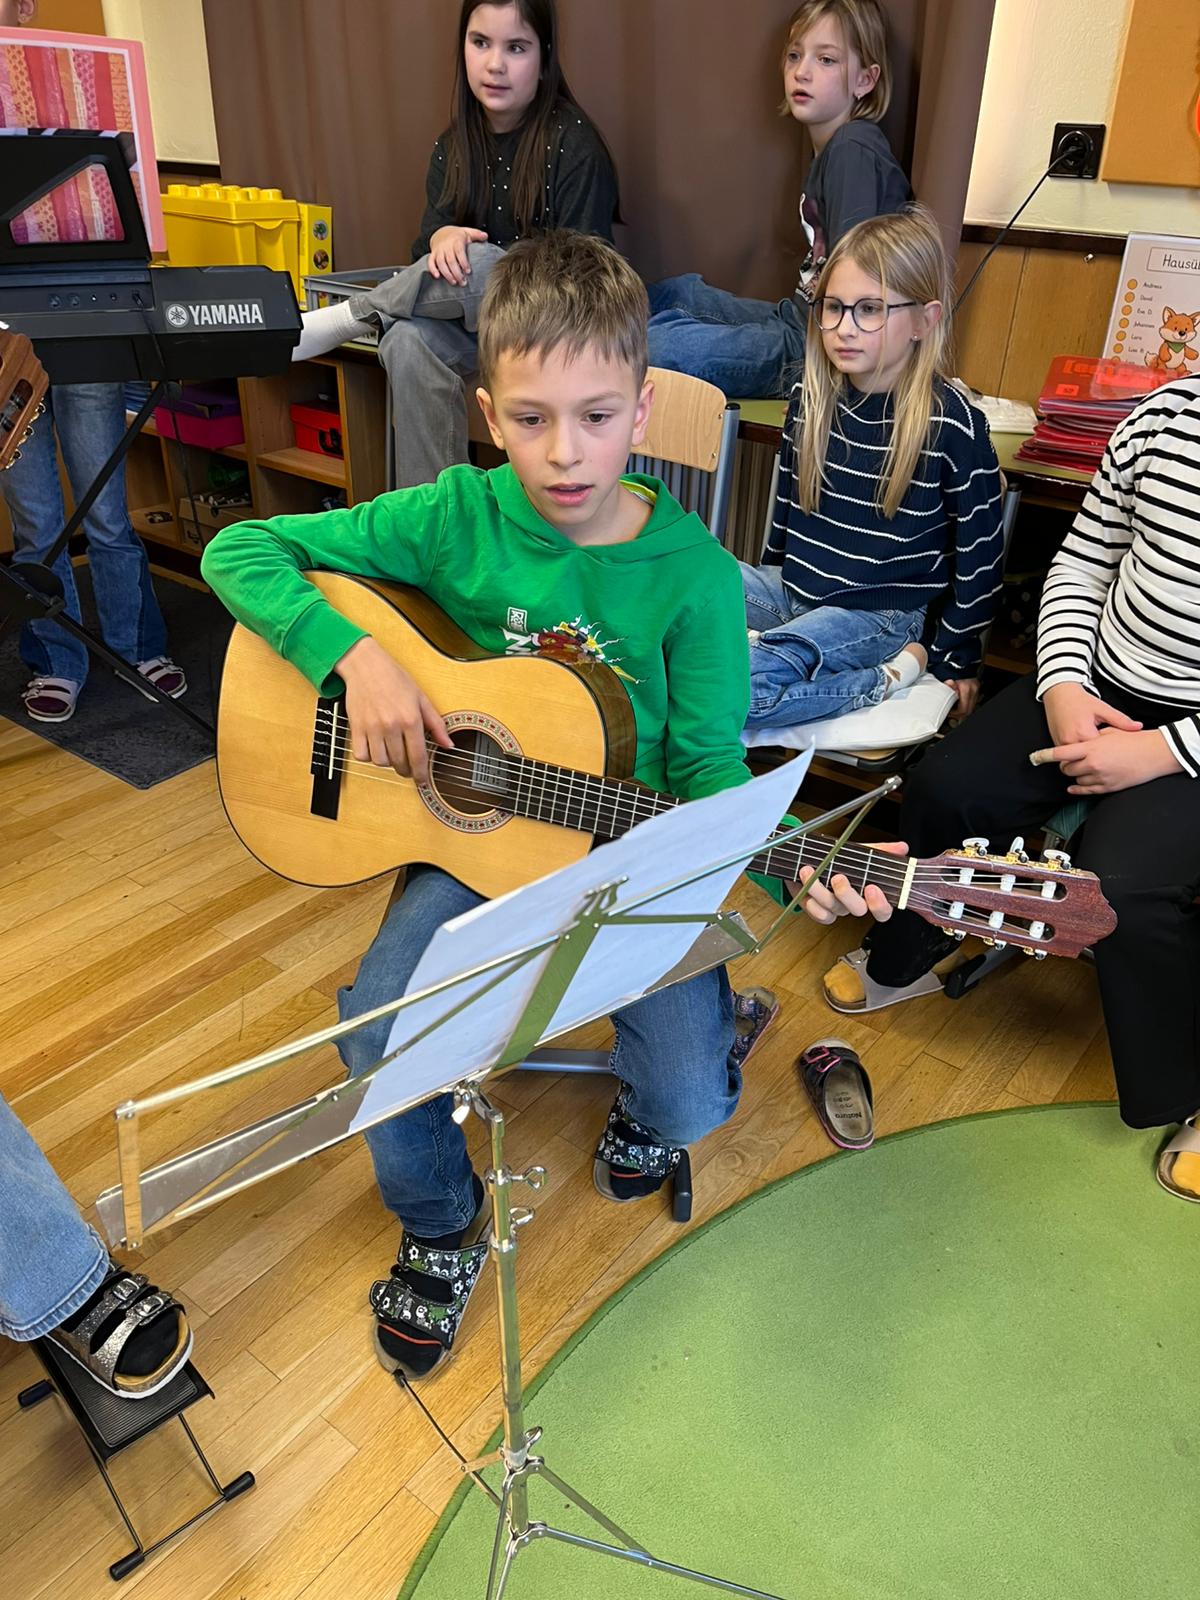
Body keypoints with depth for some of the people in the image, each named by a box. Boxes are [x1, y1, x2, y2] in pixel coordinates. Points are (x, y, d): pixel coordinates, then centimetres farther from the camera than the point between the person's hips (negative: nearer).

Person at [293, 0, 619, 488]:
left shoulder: (574, 146, -8)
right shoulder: (454, 145, 9)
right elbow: (434, 225, 5)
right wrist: (442, 237, -19)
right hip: (478, 319, 4)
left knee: (476, 263, -33)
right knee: (409, 342, -29)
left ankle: (337, 321, -15)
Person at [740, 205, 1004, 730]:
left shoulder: (951, 424, -13)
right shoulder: (811, 396, 4)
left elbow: (980, 554, -5)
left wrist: (955, 660, -1)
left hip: (881, 614, -5)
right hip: (791, 588, 6)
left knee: (743, 685, -32)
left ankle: (885, 678, -11)